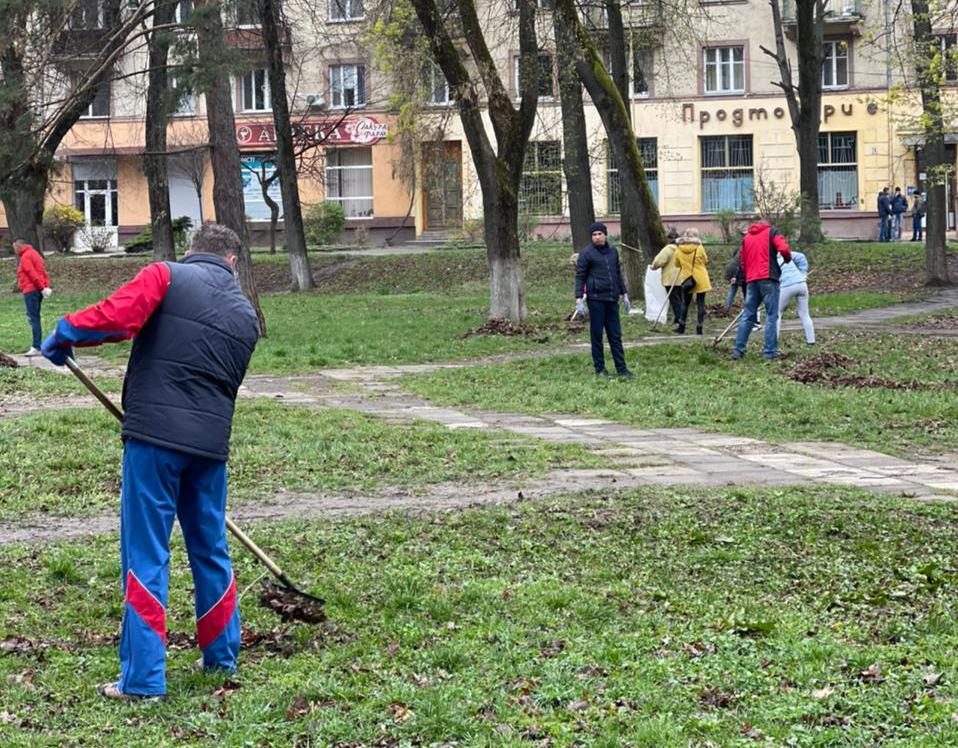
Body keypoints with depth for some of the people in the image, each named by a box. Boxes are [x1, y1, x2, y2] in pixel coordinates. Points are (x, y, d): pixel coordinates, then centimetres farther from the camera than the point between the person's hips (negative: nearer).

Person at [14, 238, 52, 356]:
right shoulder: (34, 254, 21)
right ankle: (36, 346, 16)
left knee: (33, 319, -11)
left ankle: (37, 348, -14)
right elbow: (44, 272, 15)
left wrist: (42, 288, -16)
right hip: (38, 290, 10)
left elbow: (33, 274, -18)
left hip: (30, 291, -10)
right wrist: (46, 286, 4)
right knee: (35, 319, 13)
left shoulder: (25, 257, -10)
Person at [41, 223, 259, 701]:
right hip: (211, 442, 5)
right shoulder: (246, 314, 16)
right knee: (210, 548, 19)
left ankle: (143, 678, 0)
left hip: (155, 434, -5)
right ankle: (222, 656, 30)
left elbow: (116, 317, -15)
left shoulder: (167, 276, 0)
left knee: (146, 554, -1)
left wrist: (64, 335, -1)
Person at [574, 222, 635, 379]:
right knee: (597, 335, 1)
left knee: (616, 335, 6)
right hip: (596, 299, -5)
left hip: (612, 300, 5)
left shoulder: (612, 251, 13)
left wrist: (624, 294, 21)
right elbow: (580, 277, -6)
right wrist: (579, 300, -13)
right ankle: (599, 369, 9)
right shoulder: (586, 253, -4)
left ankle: (622, 368, 10)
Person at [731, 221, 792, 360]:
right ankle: (770, 351, -6)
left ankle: (738, 349, 7)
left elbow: (742, 261, 19)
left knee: (748, 315, 9)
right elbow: (784, 249, -10)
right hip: (769, 278, -5)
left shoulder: (746, 237, 20)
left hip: (751, 280, 5)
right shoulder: (772, 232, 4)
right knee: (771, 315, -2)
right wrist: (788, 259, 9)